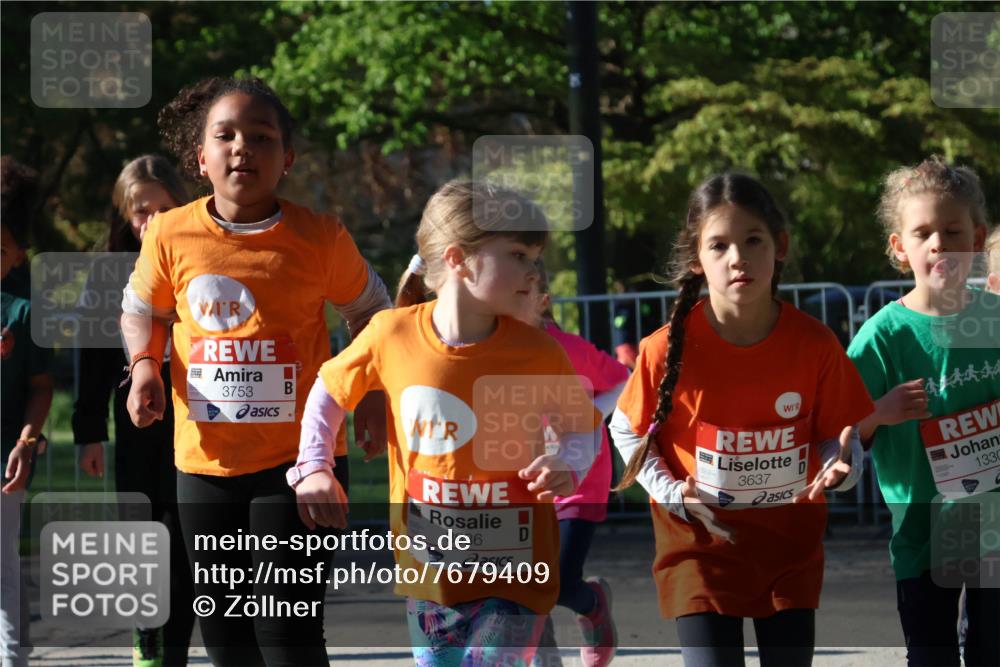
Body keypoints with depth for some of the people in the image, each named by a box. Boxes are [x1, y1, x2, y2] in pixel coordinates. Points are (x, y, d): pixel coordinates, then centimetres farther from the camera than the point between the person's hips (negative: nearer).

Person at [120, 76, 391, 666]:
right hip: (207, 461, 3)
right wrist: (145, 366, -4)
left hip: (297, 459, -3)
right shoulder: (172, 235, -3)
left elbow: (369, 309, 11)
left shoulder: (320, 239, -7)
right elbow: (142, 311, 15)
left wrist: (373, 397, 1)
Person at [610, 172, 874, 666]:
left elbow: (839, 435, -1)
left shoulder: (815, 345, -11)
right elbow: (627, 430, 0)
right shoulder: (669, 349, -15)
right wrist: (671, 492, -12)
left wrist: (840, 465, -23)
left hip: (791, 542, 2)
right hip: (701, 540, -2)